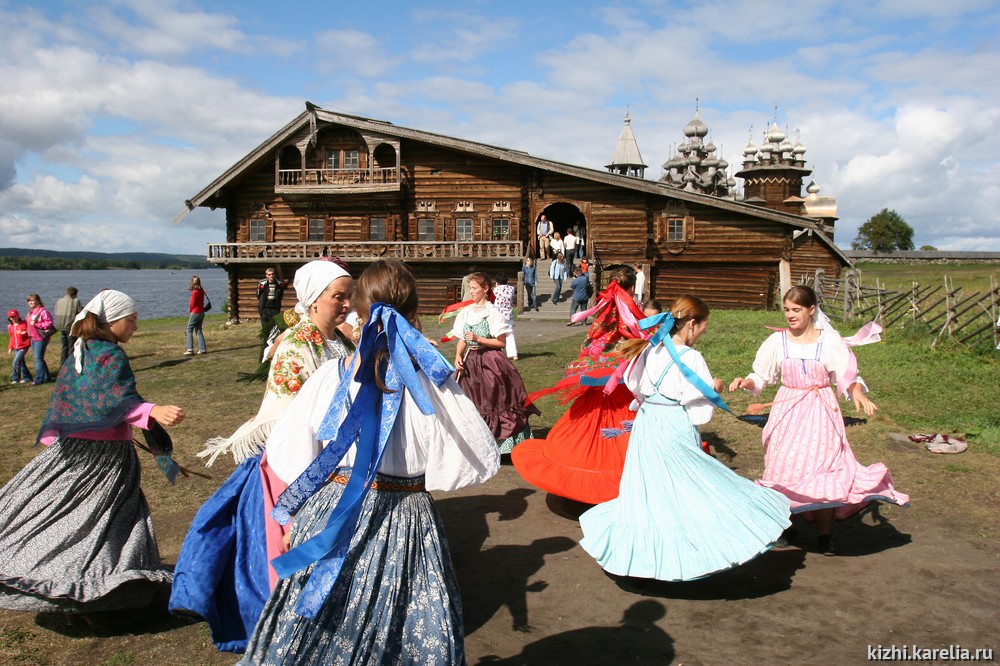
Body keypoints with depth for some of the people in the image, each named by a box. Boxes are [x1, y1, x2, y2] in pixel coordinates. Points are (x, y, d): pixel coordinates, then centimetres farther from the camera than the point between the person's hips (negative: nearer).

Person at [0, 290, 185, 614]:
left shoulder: (79, 351, 9)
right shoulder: (112, 355, -17)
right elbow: (121, 400, -32)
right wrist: (153, 412, -47)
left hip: (70, 445, 8)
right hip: (105, 453, -8)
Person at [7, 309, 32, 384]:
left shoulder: (24, 323, -7)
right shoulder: (10, 326, 10)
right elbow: (11, 338, 19)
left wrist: (25, 332, -23)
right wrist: (10, 347, 16)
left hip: (23, 347, -6)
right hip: (15, 348, 6)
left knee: (16, 362, -14)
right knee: (21, 362, 9)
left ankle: (15, 379, -6)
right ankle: (27, 378, 18)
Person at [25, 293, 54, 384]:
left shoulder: (43, 311, -14)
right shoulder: (30, 312, 13)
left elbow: (49, 323, -19)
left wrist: (36, 324, -22)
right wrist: (28, 332, 13)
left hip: (40, 338, -9)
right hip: (33, 338, 9)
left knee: (38, 358, -7)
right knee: (39, 358, 14)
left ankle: (39, 379, -2)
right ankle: (46, 377, 24)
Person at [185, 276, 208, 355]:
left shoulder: (194, 292, -18)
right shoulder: (201, 291, 5)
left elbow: (192, 304, -11)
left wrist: (190, 311, 6)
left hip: (195, 313, -8)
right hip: (201, 312, 8)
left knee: (189, 331, 0)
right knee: (199, 330, 13)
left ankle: (190, 349, -5)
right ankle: (203, 349, 11)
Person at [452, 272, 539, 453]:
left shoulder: (492, 312, -7)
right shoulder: (465, 312, 9)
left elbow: (501, 343, -9)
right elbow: (462, 340, 12)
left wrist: (478, 339, -16)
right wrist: (458, 355, -6)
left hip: (490, 362, -5)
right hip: (470, 362, 5)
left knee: (492, 402, -5)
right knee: (473, 404, 7)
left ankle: (498, 443, 5)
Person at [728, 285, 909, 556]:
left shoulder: (830, 341, -6)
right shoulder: (777, 341, -1)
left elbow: (848, 377, -4)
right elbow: (761, 376, 4)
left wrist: (858, 392, -25)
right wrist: (746, 382, -17)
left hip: (821, 412, -1)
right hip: (787, 411, 2)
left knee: (822, 470, 1)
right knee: (783, 469, 5)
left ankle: (824, 534, 18)